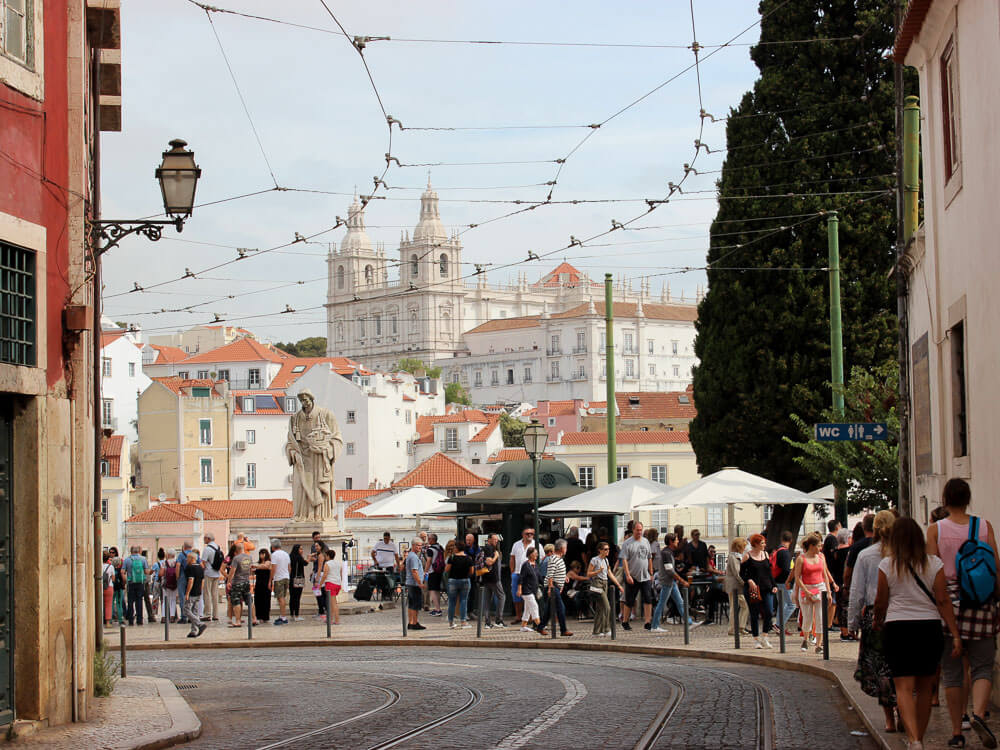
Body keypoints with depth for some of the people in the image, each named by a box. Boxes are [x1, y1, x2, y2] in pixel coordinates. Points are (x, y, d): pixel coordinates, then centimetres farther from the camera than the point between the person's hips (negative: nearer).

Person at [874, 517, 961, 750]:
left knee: (904, 688, -6)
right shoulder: (934, 563, 0)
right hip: (930, 626, 2)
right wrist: (955, 634, -2)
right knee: (924, 689, 15)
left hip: (897, 628, -2)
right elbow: (943, 601, -4)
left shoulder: (887, 565, -3)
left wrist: (878, 621, 23)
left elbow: (881, 602, 3)